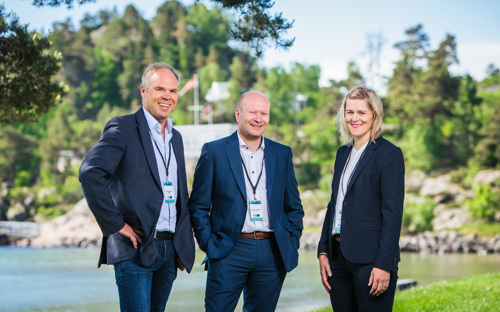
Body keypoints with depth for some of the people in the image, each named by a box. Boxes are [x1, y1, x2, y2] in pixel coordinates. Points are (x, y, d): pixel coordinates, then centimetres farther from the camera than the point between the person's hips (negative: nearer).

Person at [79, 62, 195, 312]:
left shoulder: (175, 137, 18)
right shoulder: (123, 128, -6)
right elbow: (90, 173, -20)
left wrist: (184, 242, 15)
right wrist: (115, 224, -18)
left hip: (170, 250, 7)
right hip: (135, 248, -7)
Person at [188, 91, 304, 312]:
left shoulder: (282, 154, 11)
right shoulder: (214, 151, 2)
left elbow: (294, 207, 16)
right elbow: (198, 206, 2)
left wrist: (291, 244, 6)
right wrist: (209, 245, -6)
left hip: (272, 255, 3)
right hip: (229, 253, -3)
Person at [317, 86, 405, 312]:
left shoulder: (389, 154, -7)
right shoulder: (343, 153, 15)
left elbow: (393, 213, -11)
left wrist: (384, 265, -17)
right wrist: (323, 252, 10)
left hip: (370, 259, -7)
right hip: (338, 256, 7)